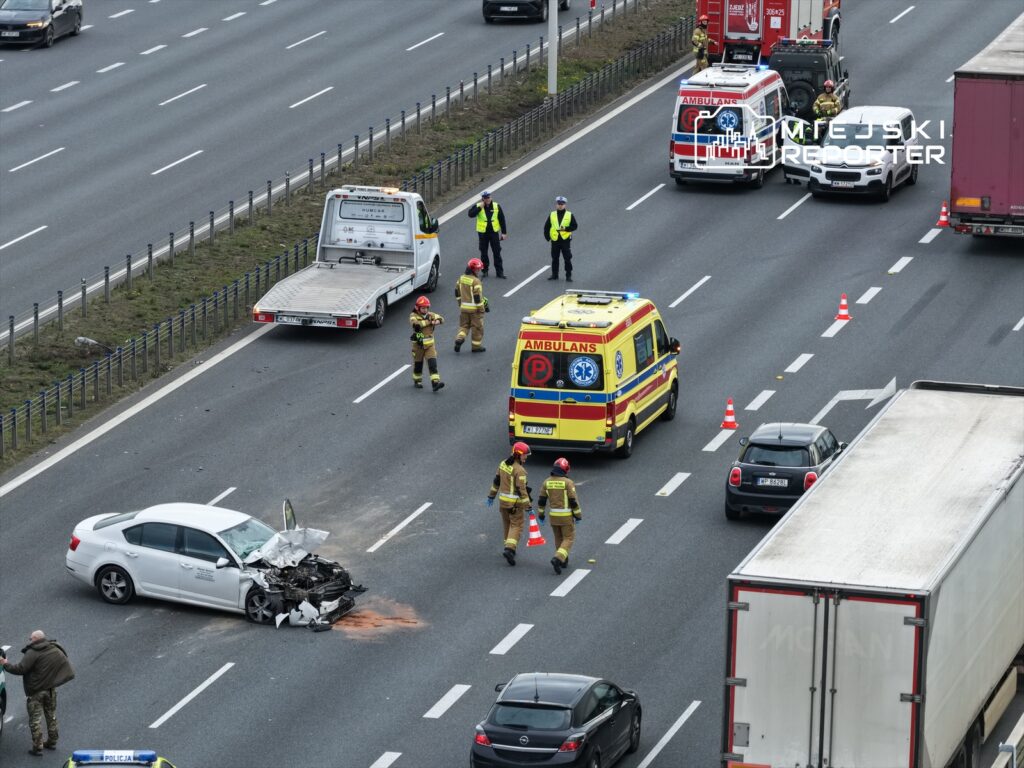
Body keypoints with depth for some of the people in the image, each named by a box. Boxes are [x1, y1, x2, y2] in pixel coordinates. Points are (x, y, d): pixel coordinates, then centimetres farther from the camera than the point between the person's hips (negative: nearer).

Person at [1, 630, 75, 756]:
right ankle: (52, 741, 31)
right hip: (51, 689, 7)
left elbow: (20, 669, -23)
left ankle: (37, 747, 1)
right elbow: (65, 666, 13)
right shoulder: (57, 650, 3)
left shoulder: (33, 653, -20)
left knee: (35, 720, 1)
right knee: (51, 716, 21)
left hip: (35, 692, -7)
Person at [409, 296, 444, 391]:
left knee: (432, 363, -10)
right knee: (418, 364, 12)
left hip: (429, 344, 2)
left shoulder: (430, 315, 5)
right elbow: (415, 324, -29)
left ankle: (435, 382, -17)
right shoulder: (413, 316, -10)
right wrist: (429, 321, -22)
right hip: (418, 344, -2)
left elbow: (440, 319, -2)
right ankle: (417, 381, 32)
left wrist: (437, 321, -26)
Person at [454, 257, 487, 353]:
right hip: (474, 308, -6)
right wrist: (482, 308, -11)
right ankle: (476, 346, 16)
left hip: (464, 307, 6)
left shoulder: (461, 279, 4)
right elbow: (477, 297, -20)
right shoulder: (475, 281, -19)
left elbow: (457, 292, 14)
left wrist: (460, 303, 26)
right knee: (477, 327, 8)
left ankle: (459, 338, -6)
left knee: (464, 325, 17)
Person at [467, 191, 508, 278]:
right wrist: (480, 207, -23)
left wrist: (504, 232, 0)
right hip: (483, 233, 0)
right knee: (483, 253, 8)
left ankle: (499, 271, 6)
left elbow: (502, 220, 3)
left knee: (497, 252, 1)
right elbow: (471, 214, -20)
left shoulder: (496, 206, -2)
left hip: (494, 232, 0)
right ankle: (485, 270, 20)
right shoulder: (478, 206, -4)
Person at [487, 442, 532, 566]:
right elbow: (522, 490, -21)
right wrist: (528, 507, -16)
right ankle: (509, 550, -17)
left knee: (508, 525, 20)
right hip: (515, 503, -7)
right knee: (516, 526, -2)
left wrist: (491, 496, 24)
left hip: (502, 500, 7)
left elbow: (496, 481, 13)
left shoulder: (503, 464, 4)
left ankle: (509, 548, 28)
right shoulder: (519, 470, -20)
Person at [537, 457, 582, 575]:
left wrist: (540, 514, 15)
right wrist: (578, 515, -4)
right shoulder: (568, 482, -15)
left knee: (558, 538, 22)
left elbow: (542, 500, 3)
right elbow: (574, 501, -14)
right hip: (567, 516, -4)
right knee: (568, 539, 5)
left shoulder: (547, 482, -1)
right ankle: (557, 559, -14)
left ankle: (563, 560, 33)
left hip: (553, 515, 5)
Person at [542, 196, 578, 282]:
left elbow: (574, 226, -1)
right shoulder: (552, 215, 6)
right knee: (554, 258, 10)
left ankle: (568, 275, 2)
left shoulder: (569, 215, 1)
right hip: (555, 240, 2)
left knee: (567, 259, -4)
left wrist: (566, 228, -17)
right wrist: (547, 237, -1)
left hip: (566, 240, -2)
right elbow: (546, 226, 10)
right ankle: (554, 274, 20)